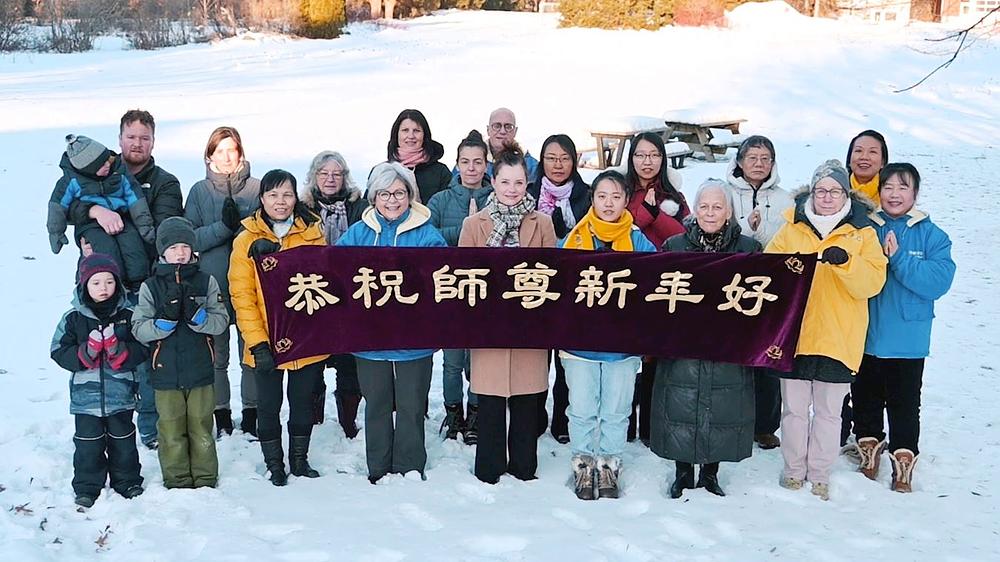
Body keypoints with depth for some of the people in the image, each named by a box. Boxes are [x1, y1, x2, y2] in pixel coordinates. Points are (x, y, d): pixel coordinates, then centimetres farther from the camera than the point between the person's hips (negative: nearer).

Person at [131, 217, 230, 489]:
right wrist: (166, 319, -22)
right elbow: (139, 329, -6)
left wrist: (197, 316, -22)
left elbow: (221, 321, -4)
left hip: (200, 370, 1)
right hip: (165, 373, 0)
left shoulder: (206, 282, 3)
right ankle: (177, 481, 18)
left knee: (201, 428, 8)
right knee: (171, 431, 6)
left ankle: (205, 480, 20)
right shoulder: (150, 287, 1)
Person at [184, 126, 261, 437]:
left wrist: (243, 225, -16)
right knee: (216, 355, 9)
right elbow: (190, 237, -2)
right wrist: (224, 227, -15)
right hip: (212, 286, 1)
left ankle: (251, 413, 20)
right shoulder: (199, 191, 5)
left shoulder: (256, 187, 2)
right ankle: (221, 416, 23)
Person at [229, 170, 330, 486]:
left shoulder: (313, 233, 2)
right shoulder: (246, 241, -3)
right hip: (267, 343, -1)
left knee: (303, 403, 15)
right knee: (268, 407, 10)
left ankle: (300, 460, 34)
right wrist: (257, 342, -15)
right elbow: (242, 296, -8)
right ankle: (275, 466, 28)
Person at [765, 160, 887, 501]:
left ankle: (819, 473, 24)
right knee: (794, 407, 8)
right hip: (794, 334, 1)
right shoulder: (792, 228, 5)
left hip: (839, 339, -1)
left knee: (828, 411, 9)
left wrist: (846, 262, -26)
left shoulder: (862, 233, 2)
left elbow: (872, 283, -9)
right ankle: (794, 469, 25)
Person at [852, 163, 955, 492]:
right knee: (865, 399, 15)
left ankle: (903, 463, 19)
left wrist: (898, 259, -22)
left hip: (907, 339, -2)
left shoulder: (932, 235, -3)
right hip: (865, 335, 2)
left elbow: (939, 281, -16)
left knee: (904, 404, 6)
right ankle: (869, 452, 32)